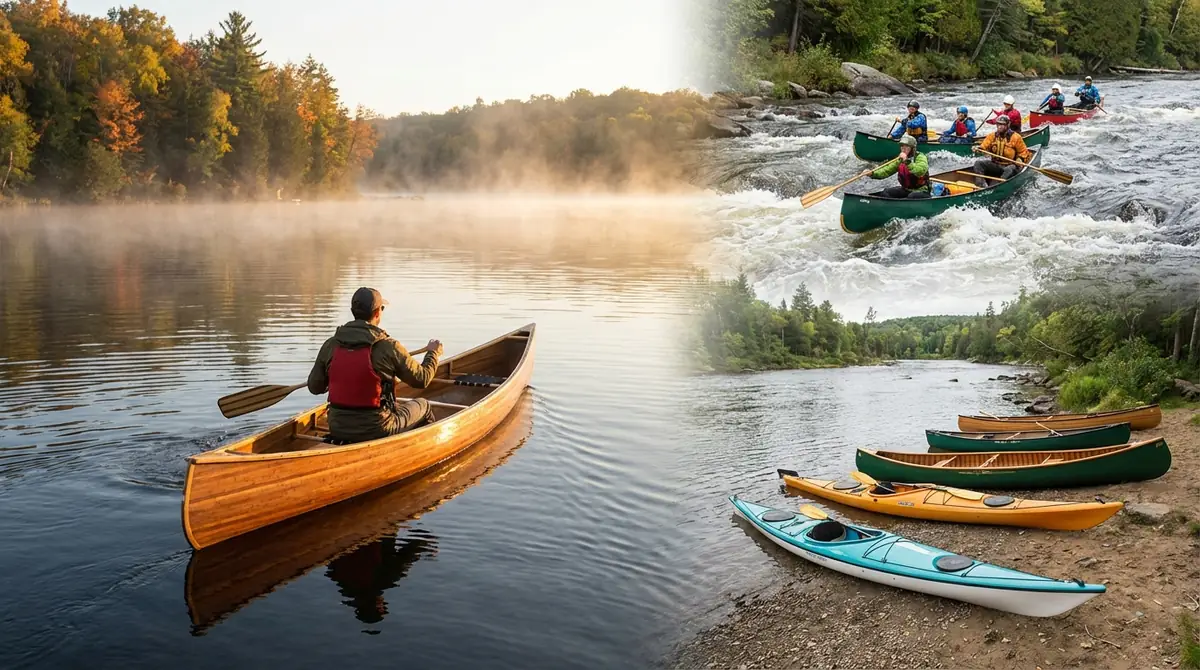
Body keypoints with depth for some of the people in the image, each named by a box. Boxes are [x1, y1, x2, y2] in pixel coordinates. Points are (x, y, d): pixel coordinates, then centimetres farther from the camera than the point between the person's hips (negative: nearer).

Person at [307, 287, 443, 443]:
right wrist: (433, 353, 14)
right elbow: (422, 379, -5)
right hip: (376, 431, -5)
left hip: (337, 429, 5)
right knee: (423, 405, 21)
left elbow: (314, 387, 5)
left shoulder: (330, 345, -5)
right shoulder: (389, 347, -16)